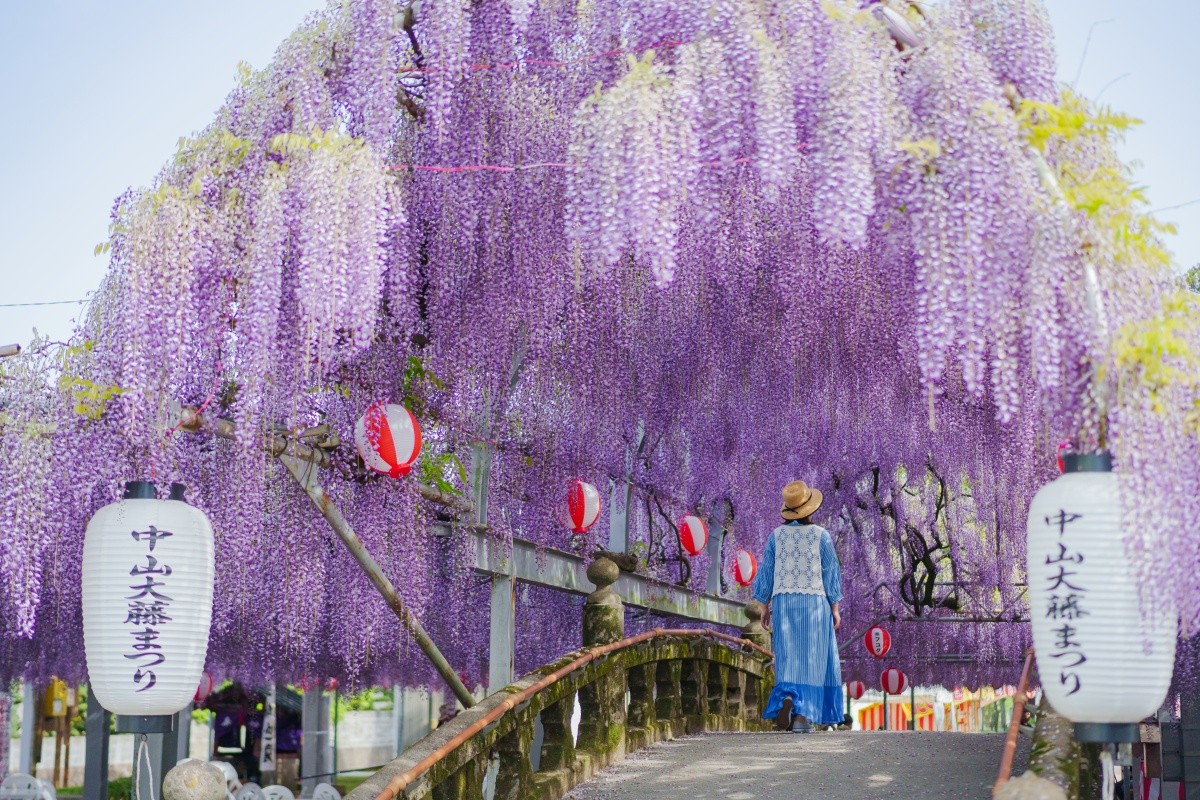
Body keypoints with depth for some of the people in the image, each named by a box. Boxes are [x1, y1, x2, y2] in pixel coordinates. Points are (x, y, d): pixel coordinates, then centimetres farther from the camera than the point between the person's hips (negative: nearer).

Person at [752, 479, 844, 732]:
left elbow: (766, 571, 4)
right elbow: (831, 573, -2)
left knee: (788, 657, 6)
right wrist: (835, 609, 3)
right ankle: (803, 715, -3)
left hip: (784, 602, 2)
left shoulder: (777, 535, 2)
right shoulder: (821, 535, -4)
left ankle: (786, 699, -21)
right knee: (811, 660, 4)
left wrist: (765, 606, 13)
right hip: (814, 601, -2)